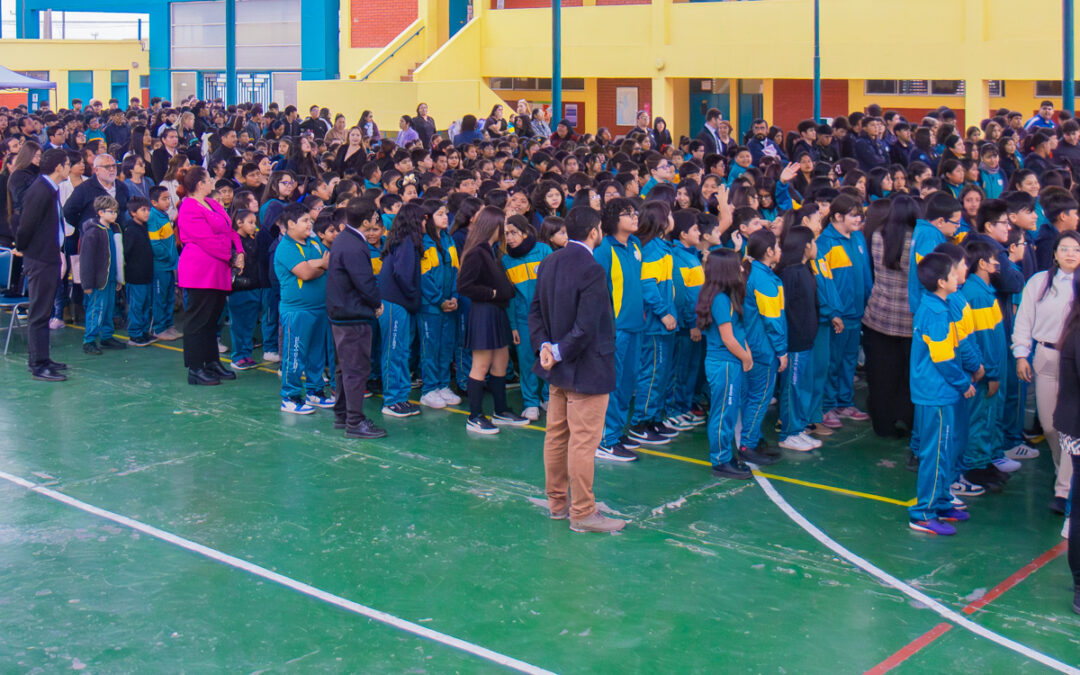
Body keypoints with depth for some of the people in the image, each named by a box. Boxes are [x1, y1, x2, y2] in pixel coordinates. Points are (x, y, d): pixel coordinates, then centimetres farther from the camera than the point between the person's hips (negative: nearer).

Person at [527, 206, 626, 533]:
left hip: (558, 369, 9)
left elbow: (535, 310, 8)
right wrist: (558, 353, -14)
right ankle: (582, 513, 7)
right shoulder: (591, 271, -21)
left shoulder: (548, 263, 5)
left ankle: (557, 502, 28)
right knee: (583, 441, -1)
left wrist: (545, 346, -3)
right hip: (586, 370, -9)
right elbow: (586, 328, -25)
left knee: (556, 435, 16)